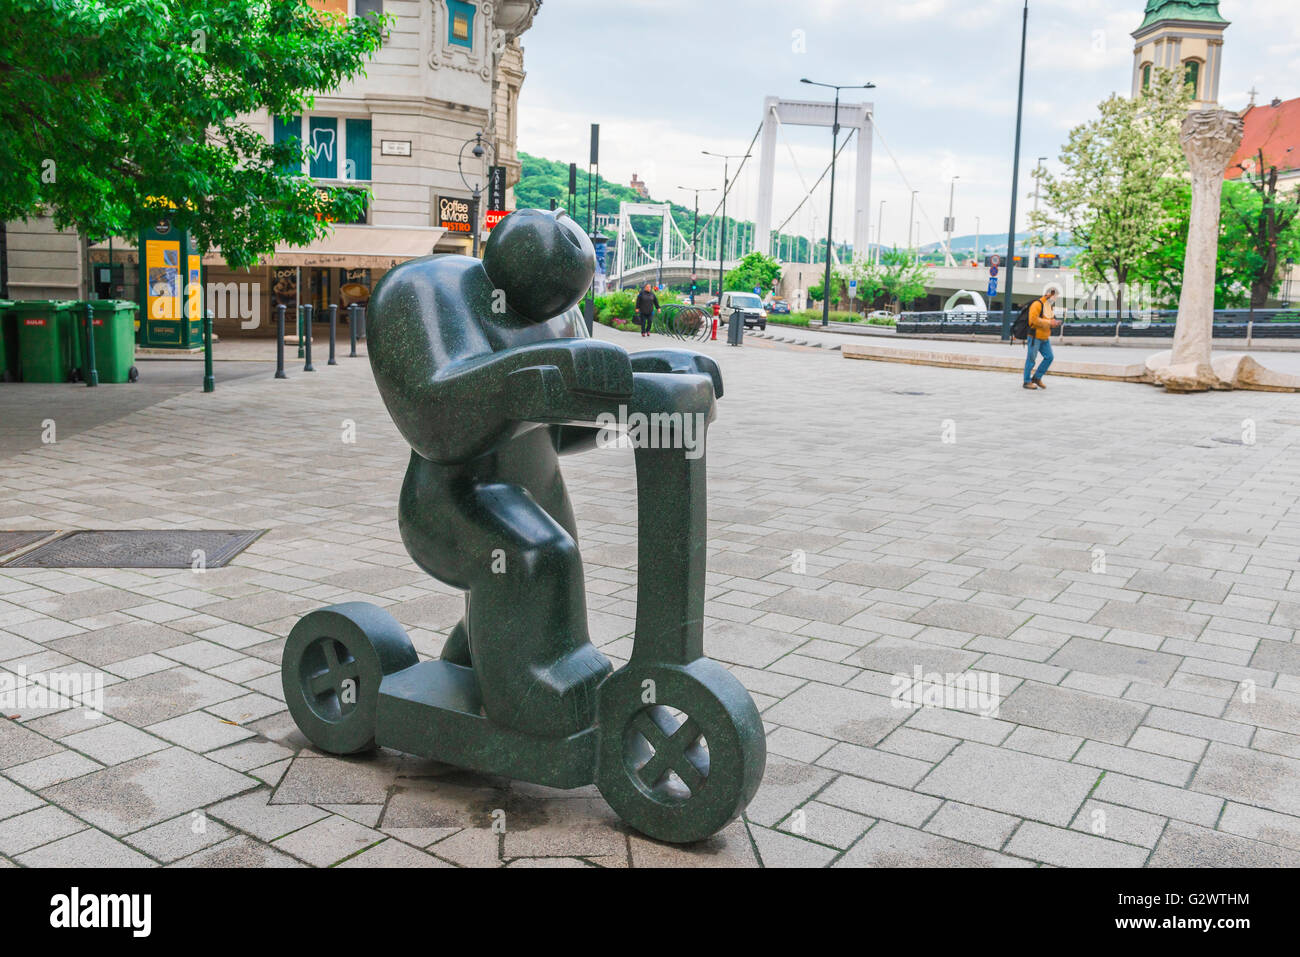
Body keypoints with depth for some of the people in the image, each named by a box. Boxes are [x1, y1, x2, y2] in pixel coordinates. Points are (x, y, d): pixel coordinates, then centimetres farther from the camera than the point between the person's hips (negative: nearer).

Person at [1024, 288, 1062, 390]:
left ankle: (1037, 377, 15)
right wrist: (1049, 323, -22)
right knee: (1031, 359, -2)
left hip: (1045, 337, 9)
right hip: (1035, 336, -9)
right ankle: (1027, 382, 5)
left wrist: (1055, 323, 4)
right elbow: (1034, 319, -22)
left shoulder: (1050, 306, 16)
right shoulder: (1037, 304, -13)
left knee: (1049, 357, 4)